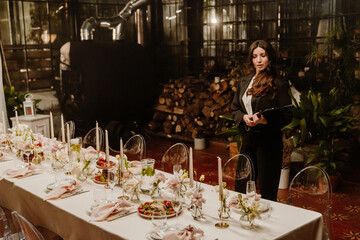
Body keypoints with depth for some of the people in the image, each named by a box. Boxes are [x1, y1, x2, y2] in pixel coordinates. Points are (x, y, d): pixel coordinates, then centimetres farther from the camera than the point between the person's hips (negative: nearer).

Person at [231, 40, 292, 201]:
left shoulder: (279, 85, -9)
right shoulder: (244, 81, 10)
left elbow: (287, 117, -10)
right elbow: (234, 108, 14)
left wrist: (264, 120, -24)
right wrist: (244, 117, -7)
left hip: (269, 141, -6)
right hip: (248, 139, 6)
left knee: (267, 192, 4)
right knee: (241, 189, 14)